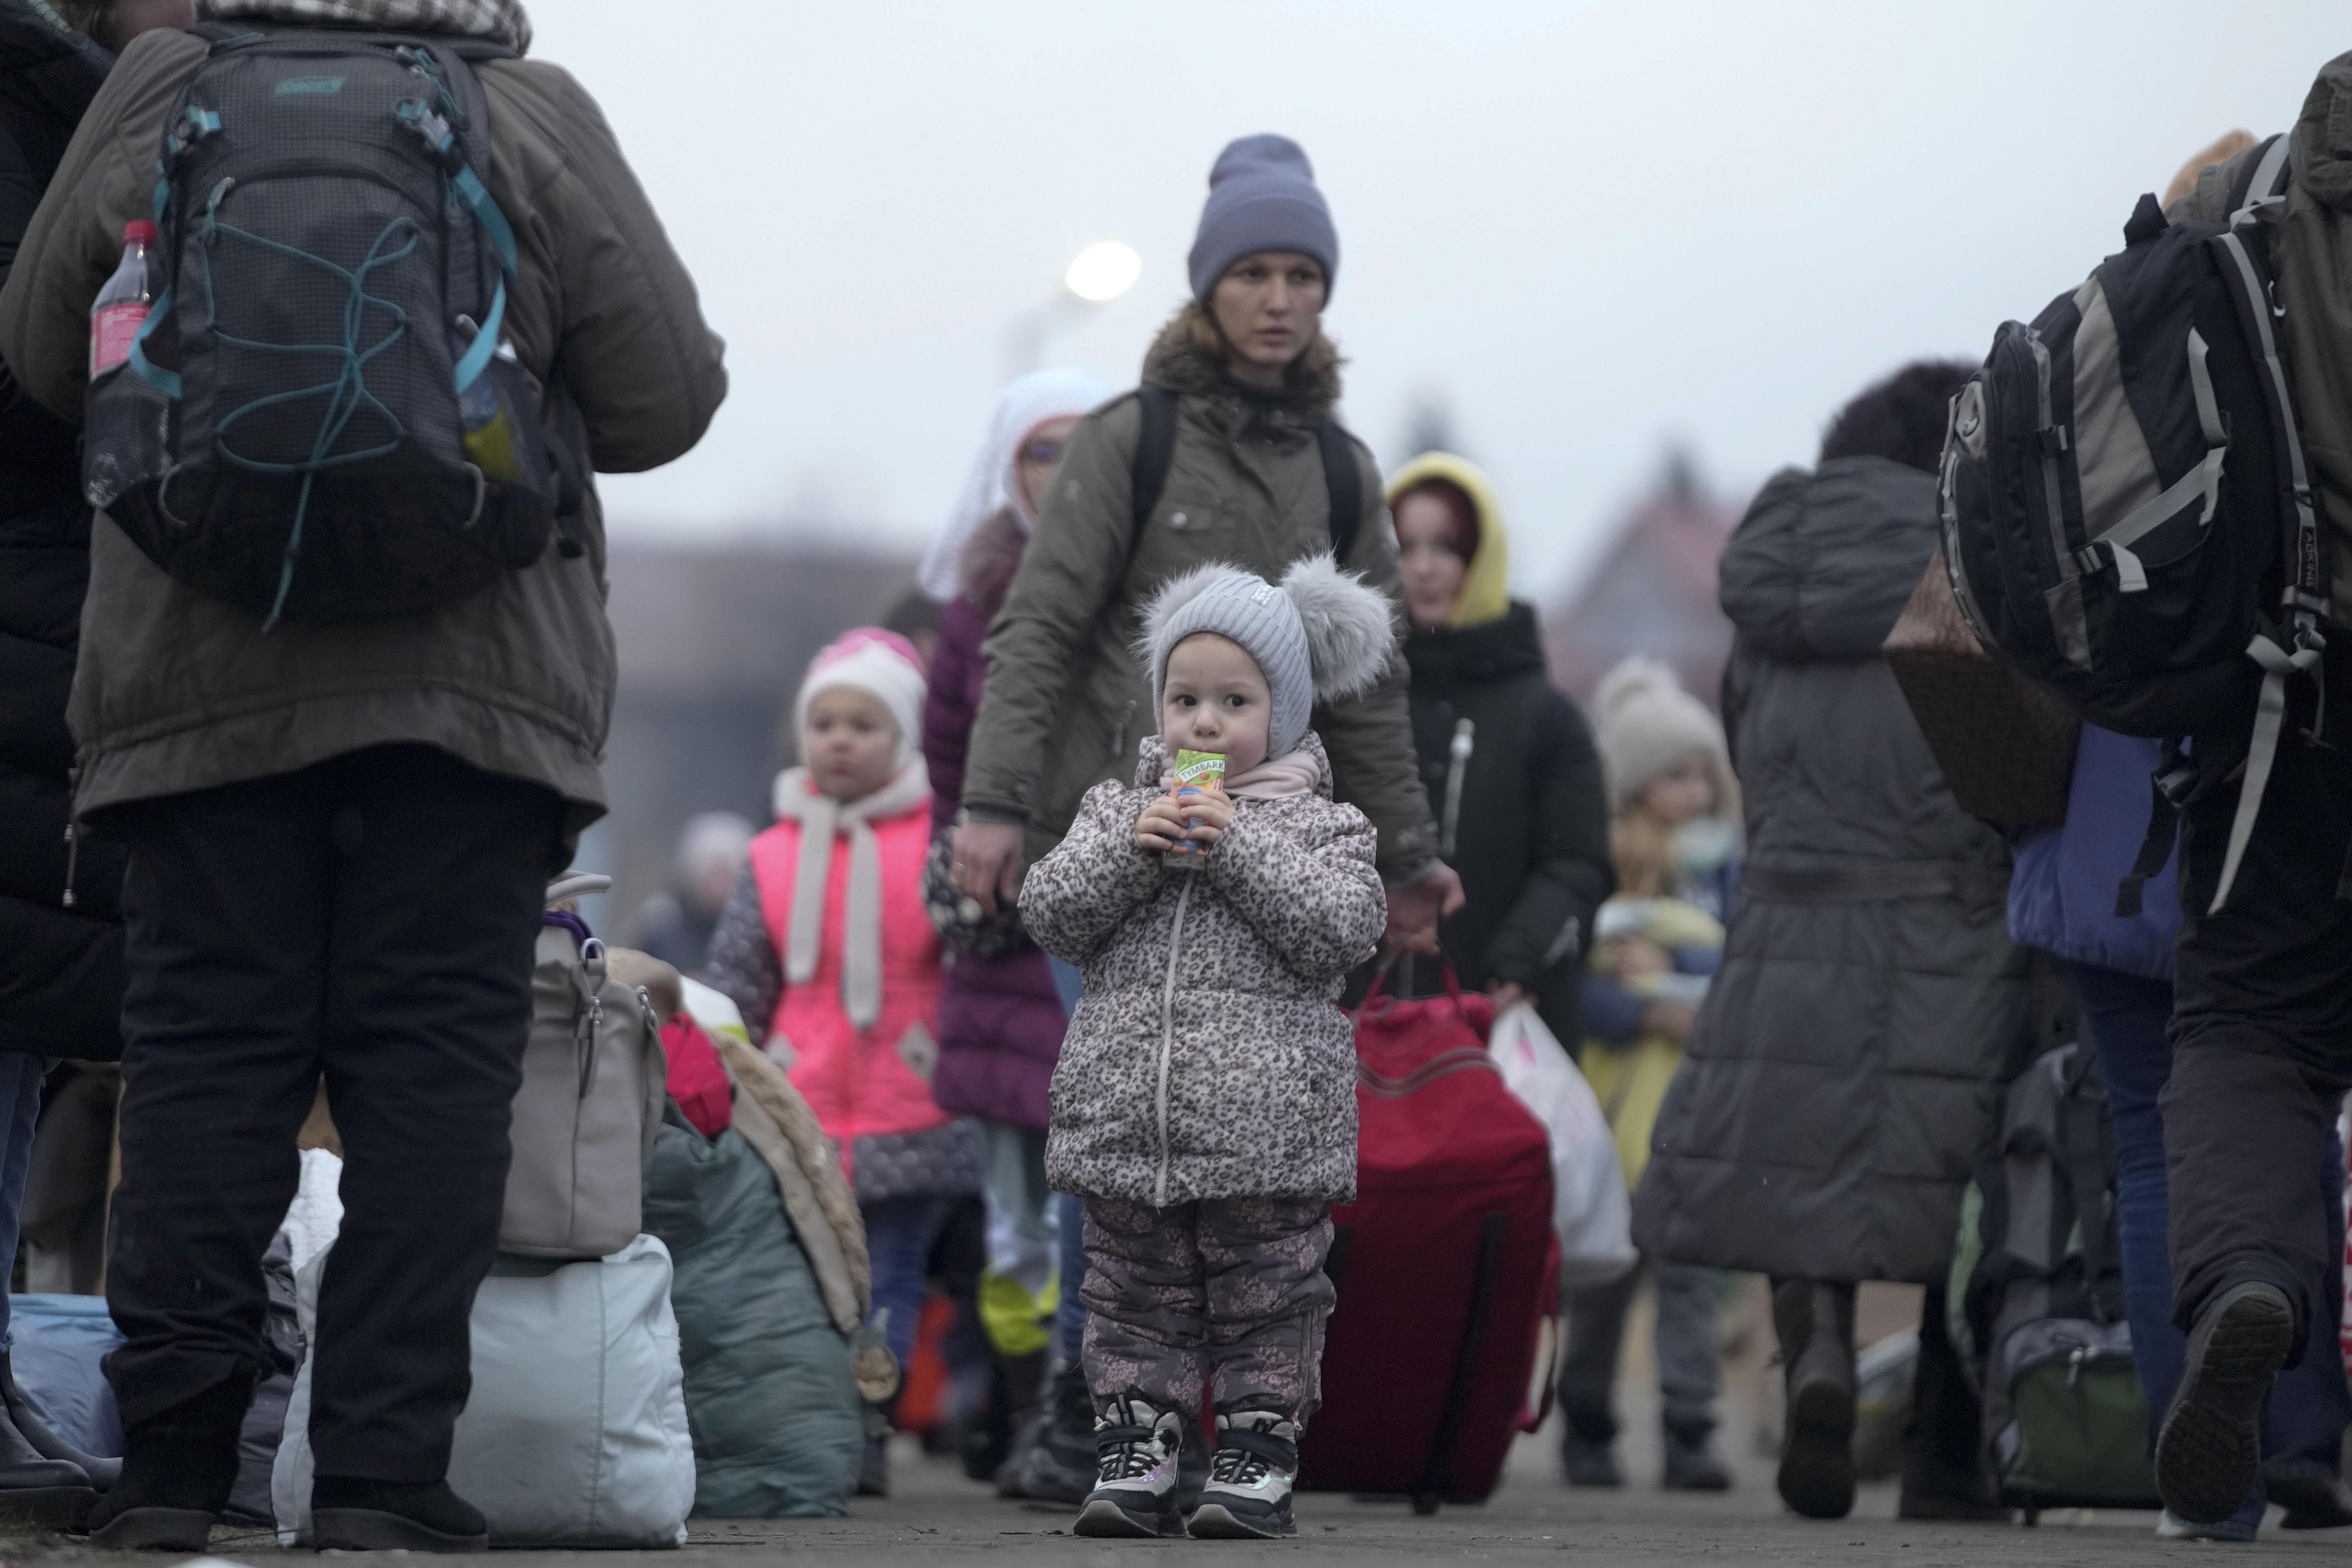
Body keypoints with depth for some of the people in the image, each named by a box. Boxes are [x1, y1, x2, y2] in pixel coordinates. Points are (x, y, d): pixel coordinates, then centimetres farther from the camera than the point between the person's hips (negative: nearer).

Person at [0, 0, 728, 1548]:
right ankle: (388, 1465, -3)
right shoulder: (536, 131, -3)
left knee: (205, 1039, 4)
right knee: (435, 1055, 1)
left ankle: (173, 1453, -1)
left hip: (200, 670, 2)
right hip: (470, 679, -1)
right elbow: (667, 401, 2)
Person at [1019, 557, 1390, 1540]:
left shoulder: (1319, 827, 3)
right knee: (1135, 1295, 7)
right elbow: (1049, 915, 3)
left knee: (1265, 1297, 2)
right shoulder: (1118, 811, 12)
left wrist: (1238, 846, -15)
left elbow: (1341, 932, -12)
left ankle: (1257, 1455, 9)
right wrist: (1132, 848, -11)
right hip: (1127, 1119, 3)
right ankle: (1133, 1448, 12)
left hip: (1267, 1128, -3)